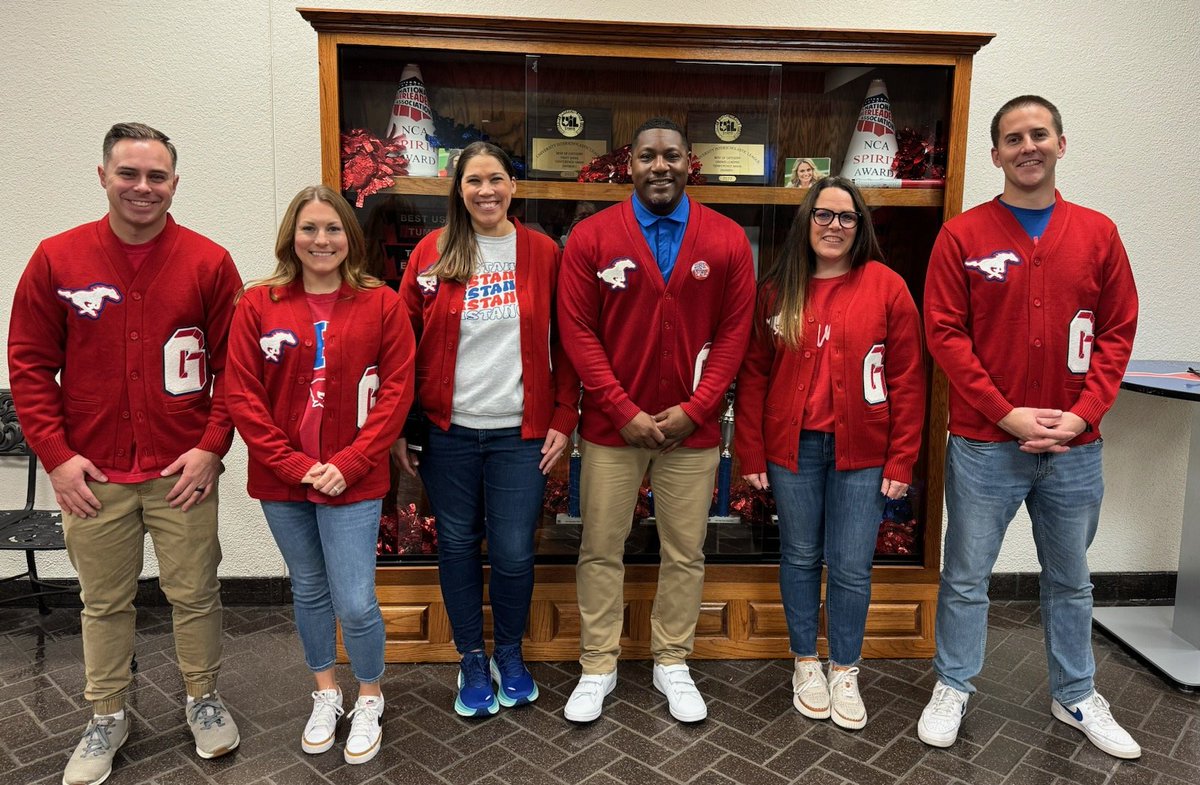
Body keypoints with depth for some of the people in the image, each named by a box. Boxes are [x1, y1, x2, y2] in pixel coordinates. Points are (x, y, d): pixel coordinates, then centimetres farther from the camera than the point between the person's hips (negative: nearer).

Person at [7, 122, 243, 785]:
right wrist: (56, 455, -5)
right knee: (104, 601, 14)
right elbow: (29, 365, 3)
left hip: (184, 470, -1)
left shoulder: (209, 262, -2)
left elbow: (234, 364, -1)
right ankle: (107, 717, 34)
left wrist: (211, 445, -9)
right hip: (91, 475, 1)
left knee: (194, 593, 10)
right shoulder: (56, 259, 1)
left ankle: (204, 699, 32)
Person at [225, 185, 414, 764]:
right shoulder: (257, 304, -1)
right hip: (281, 481, 2)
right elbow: (242, 396, -3)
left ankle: (369, 700, 26)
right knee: (309, 591, 18)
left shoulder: (381, 304, -3)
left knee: (355, 603, -2)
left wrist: (348, 465, -13)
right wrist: (294, 464, -11)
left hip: (353, 480, -2)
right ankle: (325, 693, 40)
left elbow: (396, 392, -6)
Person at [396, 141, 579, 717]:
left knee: (513, 553, 2)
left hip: (520, 431, -1)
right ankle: (472, 660, 31)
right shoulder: (431, 253, 2)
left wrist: (563, 420, -3)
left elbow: (563, 344, 3)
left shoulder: (542, 252, 2)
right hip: (448, 431, 1)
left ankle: (510, 655, 29)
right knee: (458, 546, 10)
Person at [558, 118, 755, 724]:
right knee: (601, 550, 9)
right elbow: (578, 333, -6)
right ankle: (598, 667, 27)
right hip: (612, 426, -1)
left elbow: (734, 332, 0)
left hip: (692, 427, 1)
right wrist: (625, 412, -11)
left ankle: (672, 664, 31)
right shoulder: (591, 237, -3)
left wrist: (695, 408, -9)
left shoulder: (728, 240, 1)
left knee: (685, 553, 11)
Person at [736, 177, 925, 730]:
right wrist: (751, 454, 0)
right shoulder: (777, 289, 4)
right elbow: (753, 375, 4)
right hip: (792, 447, 1)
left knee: (851, 567, 4)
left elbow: (907, 379, -1)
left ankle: (845, 673, 25)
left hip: (861, 451, -1)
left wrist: (901, 460, -4)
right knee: (800, 557, 12)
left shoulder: (886, 286, -1)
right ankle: (806, 664, 30)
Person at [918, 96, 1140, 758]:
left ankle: (1076, 697, 36)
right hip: (984, 445, -3)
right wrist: (1006, 413, -14)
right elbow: (944, 333, -8)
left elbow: (1117, 331, 5)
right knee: (966, 577, 8)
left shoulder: (1097, 234, 5)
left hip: (1075, 448, 3)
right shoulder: (962, 236, -4)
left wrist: (1083, 413, -8)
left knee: (1070, 579, 18)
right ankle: (952, 689, 27)